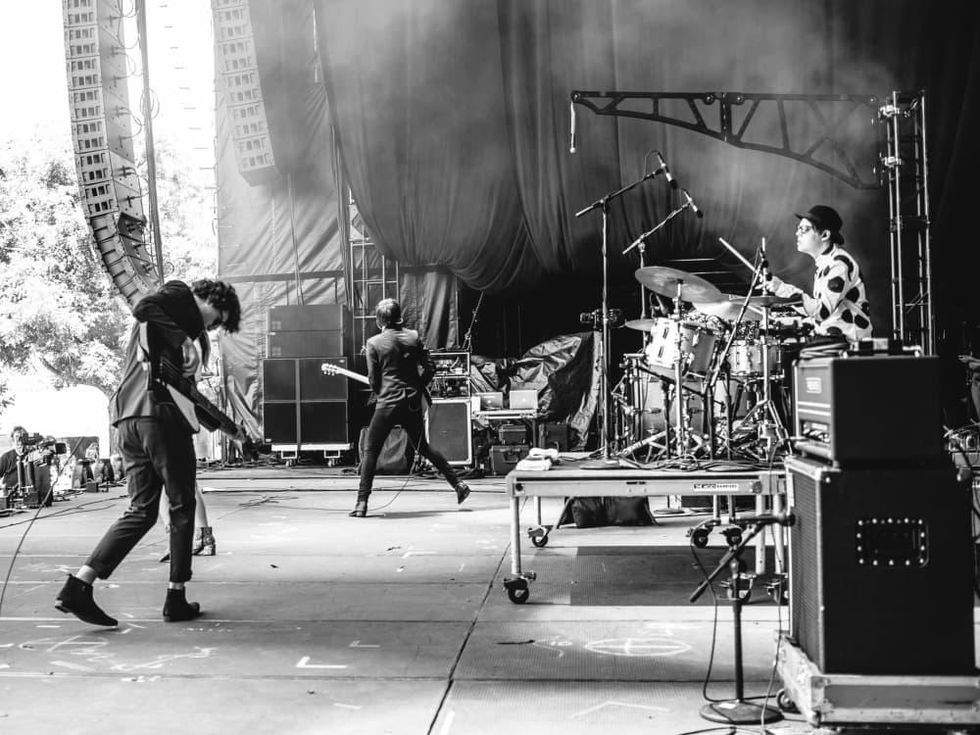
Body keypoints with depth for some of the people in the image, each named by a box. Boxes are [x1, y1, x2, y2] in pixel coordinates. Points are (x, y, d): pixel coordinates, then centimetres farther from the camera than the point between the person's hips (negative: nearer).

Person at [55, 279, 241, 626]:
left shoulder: (149, 324, 32)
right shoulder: (180, 295, 4)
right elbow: (143, 307, -15)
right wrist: (184, 341, -15)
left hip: (127, 415, 9)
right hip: (160, 411, -9)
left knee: (141, 512, 10)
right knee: (182, 507, 5)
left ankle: (78, 585, -2)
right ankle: (176, 598, 8)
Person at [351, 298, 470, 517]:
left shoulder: (374, 343, -5)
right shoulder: (413, 337, 5)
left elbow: (373, 380, -2)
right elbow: (430, 367, 4)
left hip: (388, 402, -5)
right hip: (413, 402, 5)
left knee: (370, 451, 3)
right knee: (422, 446, 21)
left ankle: (362, 503, -4)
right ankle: (458, 484, 20)